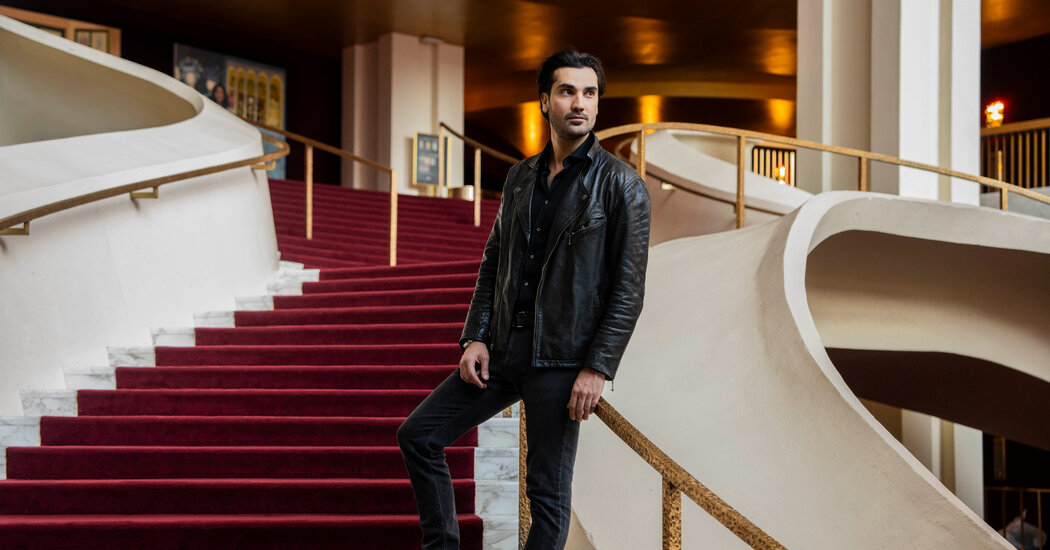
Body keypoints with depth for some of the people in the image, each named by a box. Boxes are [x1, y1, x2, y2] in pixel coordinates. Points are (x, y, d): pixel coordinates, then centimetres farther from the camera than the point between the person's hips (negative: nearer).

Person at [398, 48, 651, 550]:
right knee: (418, 434, 6)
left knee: (548, 491, 1)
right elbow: (492, 262, 15)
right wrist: (475, 338, 3)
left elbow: (629, 288, -10)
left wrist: (597, 369, -15)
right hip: (503, 350, 6)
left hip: (562, 359, -6)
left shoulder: (621, 185, -6)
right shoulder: (520, 177, 12)